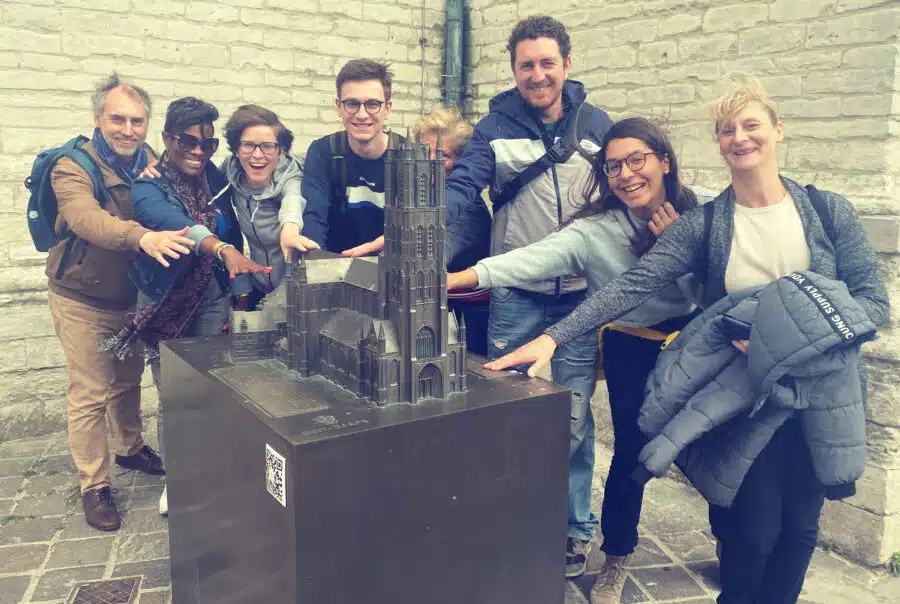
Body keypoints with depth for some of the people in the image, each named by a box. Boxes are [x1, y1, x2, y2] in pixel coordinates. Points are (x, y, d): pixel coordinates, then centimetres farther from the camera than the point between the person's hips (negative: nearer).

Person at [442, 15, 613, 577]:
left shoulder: (596, 124, 6)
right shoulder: (496, 126, 1)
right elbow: (463, 189, -13)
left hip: (581, 293, 1)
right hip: (515, 292, 0)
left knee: (574, 414, 7)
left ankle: (575, 527, 25)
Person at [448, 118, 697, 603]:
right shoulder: (594, 229, -19)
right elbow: (535, 258, -34)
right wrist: (459, 278, -48)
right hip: (632, 350, -2)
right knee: (631, 451, 4)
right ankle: (615, 561, 28)